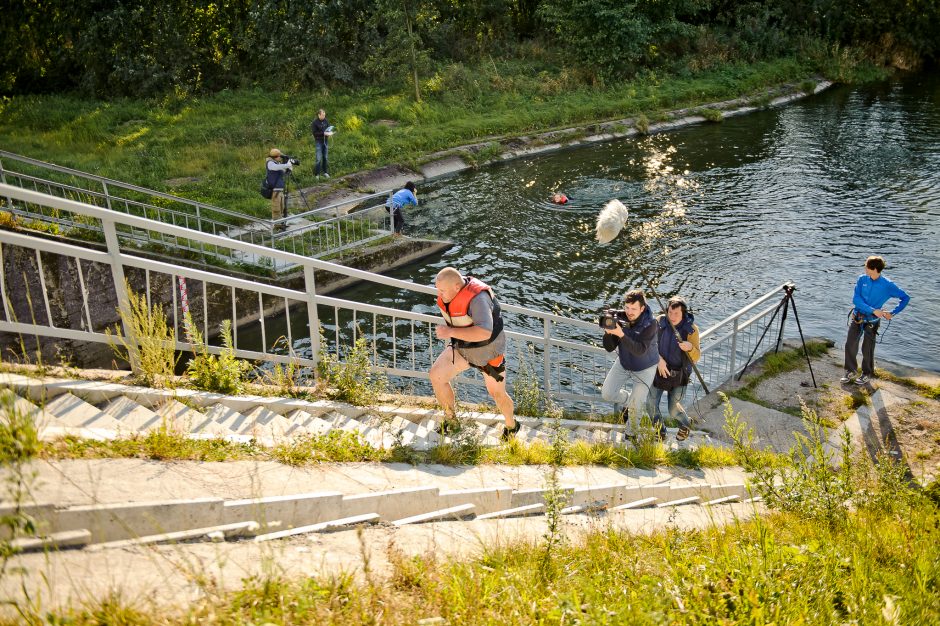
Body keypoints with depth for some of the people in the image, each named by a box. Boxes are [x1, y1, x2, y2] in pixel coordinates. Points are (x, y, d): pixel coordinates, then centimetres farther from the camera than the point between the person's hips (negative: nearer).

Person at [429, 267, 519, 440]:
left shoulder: (477, 298, -36)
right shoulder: (449, 289, -12)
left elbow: (485, 333, -45)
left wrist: (451, 332, -45)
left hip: (488, 350, -6)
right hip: (463, 347, 7)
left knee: (497, 393, 8)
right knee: (436, 375, -4)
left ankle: (511, 426, 38)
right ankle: (450, 420, 16)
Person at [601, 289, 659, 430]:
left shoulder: (650, 324, -28)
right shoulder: (620, 320, -19)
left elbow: (640, 350, -37)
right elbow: (609, 348, -15)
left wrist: (621, 334, -46)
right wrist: (608, 332, -35)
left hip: (644, 368, -4)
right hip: (623, 363, 4)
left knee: (637, 403, 1)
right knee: (607, 394, 1)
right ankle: (629, 400, 32)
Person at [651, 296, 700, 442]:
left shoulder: (691, 329, -15)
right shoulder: (660, 322, -11)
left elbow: (696, 357, -13)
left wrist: (690, 347, -35)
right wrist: (659, 359, -20)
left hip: (679, 374, -2)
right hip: (659, 369, 2)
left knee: (674, 410, 1)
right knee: (652, 405, 1)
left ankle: (685, 425, 35)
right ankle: (660, 431, 28)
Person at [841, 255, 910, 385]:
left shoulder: (887, 285, -11)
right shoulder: (862, 279, -6)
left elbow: (905, 298, -1)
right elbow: (856, 299, -13)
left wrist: (892, 313, -7)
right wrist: (873, 310, -20)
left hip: (872, 321, -2)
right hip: (856, 316, 2)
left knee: (867, 349, 4)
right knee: (850, 344, 1)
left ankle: (867, 374, 22)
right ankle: (850, 371, 18)